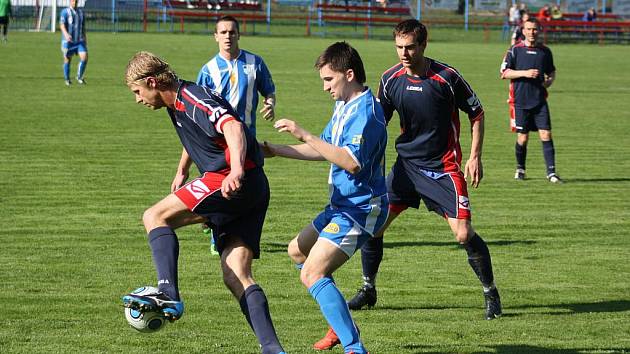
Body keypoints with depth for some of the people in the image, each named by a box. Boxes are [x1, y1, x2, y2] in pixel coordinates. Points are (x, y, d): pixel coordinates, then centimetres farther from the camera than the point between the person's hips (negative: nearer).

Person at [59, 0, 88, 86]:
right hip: (68, 41, -4)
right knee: (67, 60, 3)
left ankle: (79, 77, 6)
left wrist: (85, 39, 19)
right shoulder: (65, 12, -4)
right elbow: (62, 25, -18)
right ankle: (67, 79, 21)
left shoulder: (80, 12, 12)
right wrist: (66, 34, -35)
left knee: (84, 57, -12)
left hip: (80, 41, 4)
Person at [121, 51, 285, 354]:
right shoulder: (177, 105, 21)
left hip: (231, 181, -10)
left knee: (155, 217, -10)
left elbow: (232, 127, -28)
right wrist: (182, 170, 57)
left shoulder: (193, 99, -10)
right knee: (236, 276, 0)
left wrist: (237, 171, -44)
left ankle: (168, 295, -27)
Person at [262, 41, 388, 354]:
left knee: (312, 274, -21)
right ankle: (342, 325, 27)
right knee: (297, 250, 27)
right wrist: (276, 151, 16)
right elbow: (325, 151, 21)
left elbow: (351, 161, -33)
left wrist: (304, 135, -31)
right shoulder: (344, 107, 11)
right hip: (342, 205, 11)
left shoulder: (366, 112, -21)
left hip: (360, 209, -11)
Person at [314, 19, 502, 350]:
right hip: (406, 163, 4)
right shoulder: (390, 79, -3)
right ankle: (368, 289, 18)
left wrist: (475, 157, -7)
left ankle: (491, 292, 9)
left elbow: (476, 113, -2)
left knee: (463, 233, -12)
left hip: (443, 167, -4)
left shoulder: (447, 77, -13)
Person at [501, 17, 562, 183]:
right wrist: (525, 73, -15)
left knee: (546, 134, -8)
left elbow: (552, 71, 23)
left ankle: (551, 172, -7)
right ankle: (520, 169, 25)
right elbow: (504, 73, -3)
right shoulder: (515, 50, 0)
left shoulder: (545, 51, 9)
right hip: (520, 100, -2)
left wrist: (549, 80, 0)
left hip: (540, 100, 2)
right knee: (523, 137, 3)